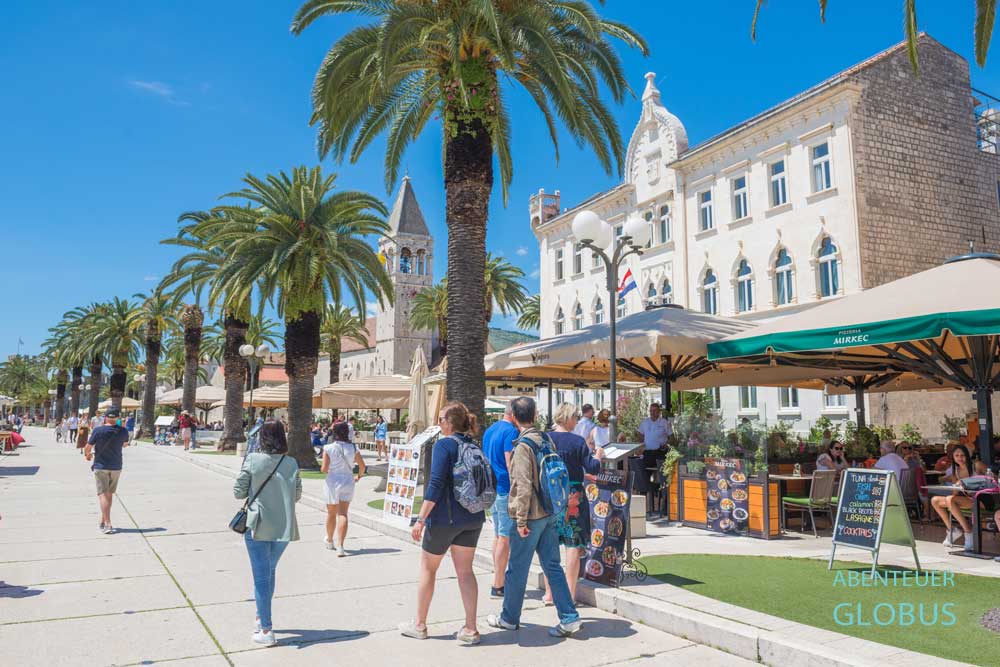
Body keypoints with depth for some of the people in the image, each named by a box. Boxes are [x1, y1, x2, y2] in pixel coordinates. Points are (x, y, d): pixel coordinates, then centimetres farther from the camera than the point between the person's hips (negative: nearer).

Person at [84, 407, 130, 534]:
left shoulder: (98, 431, -13)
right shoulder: (123, 432, -5)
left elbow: (88, 448, -5)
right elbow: (126, 444, 15)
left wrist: (87, 455, 17)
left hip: (100, 466, -3)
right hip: (116, 467, 3)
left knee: (103, 494, -5)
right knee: (109, 494, 16)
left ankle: (107, 524, -15)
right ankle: (103, 521, 27)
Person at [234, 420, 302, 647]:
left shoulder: (252, 460, -10)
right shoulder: (291, 463, -3)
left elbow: (239, 492, -6)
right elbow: (297, 495, 3)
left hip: (258, 526, -3)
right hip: (284, 527, 3)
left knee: (261, 577, 5)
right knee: (269, 572, 23)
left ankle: (266, 630, 6)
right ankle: (262, 616, 37)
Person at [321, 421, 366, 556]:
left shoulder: (329, 448, -11)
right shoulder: (353, 448, -4)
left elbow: (324, 468, -13)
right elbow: (362, 466, -2)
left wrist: (323, 470, 10)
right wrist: (359, 476, 17)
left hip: (332, 482, -1)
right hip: (348, 481, 1)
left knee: (331, 513, 17)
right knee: (343, 514, 0)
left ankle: (329, 540, 38)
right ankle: (340, 546, -11)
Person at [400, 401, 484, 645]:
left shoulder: (443, 444, -14)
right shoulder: (473, 445, 6)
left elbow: (436, 485, -20)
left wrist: (421, 519, -18)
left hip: (445, 517, -6)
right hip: (473, 518, 6)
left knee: (428, 569, 12)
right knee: (465, 571, 11)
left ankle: (419, 625, 23)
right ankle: (470, 629, 9)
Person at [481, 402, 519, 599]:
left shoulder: (489, 430, 15)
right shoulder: (511, 431, -14)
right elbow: (511, 463, -20)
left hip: (491, 489, 9)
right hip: (506, 490, -9)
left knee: (498, 536, 15)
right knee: (505, 538, -4)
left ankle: (498, 581, 22)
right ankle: (497, 586, -1)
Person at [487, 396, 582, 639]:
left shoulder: (523, 445, -17)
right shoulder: (546, 440, 6)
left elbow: (524, 485, -20)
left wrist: (521, 519, -16)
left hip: (531, 516, -7)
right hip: (550, 514, 7)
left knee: (517, 569, 8)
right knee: (553, 567, 11)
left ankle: (509, 618, 23)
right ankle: (569, 618, 9)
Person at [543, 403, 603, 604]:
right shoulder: (577, 441, -10)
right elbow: (592, 469, -9)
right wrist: (597, 457, 11)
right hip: (572, 495, -3)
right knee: (574, 544, 6)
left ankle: (549, 593, 18)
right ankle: (570, 594, 9)